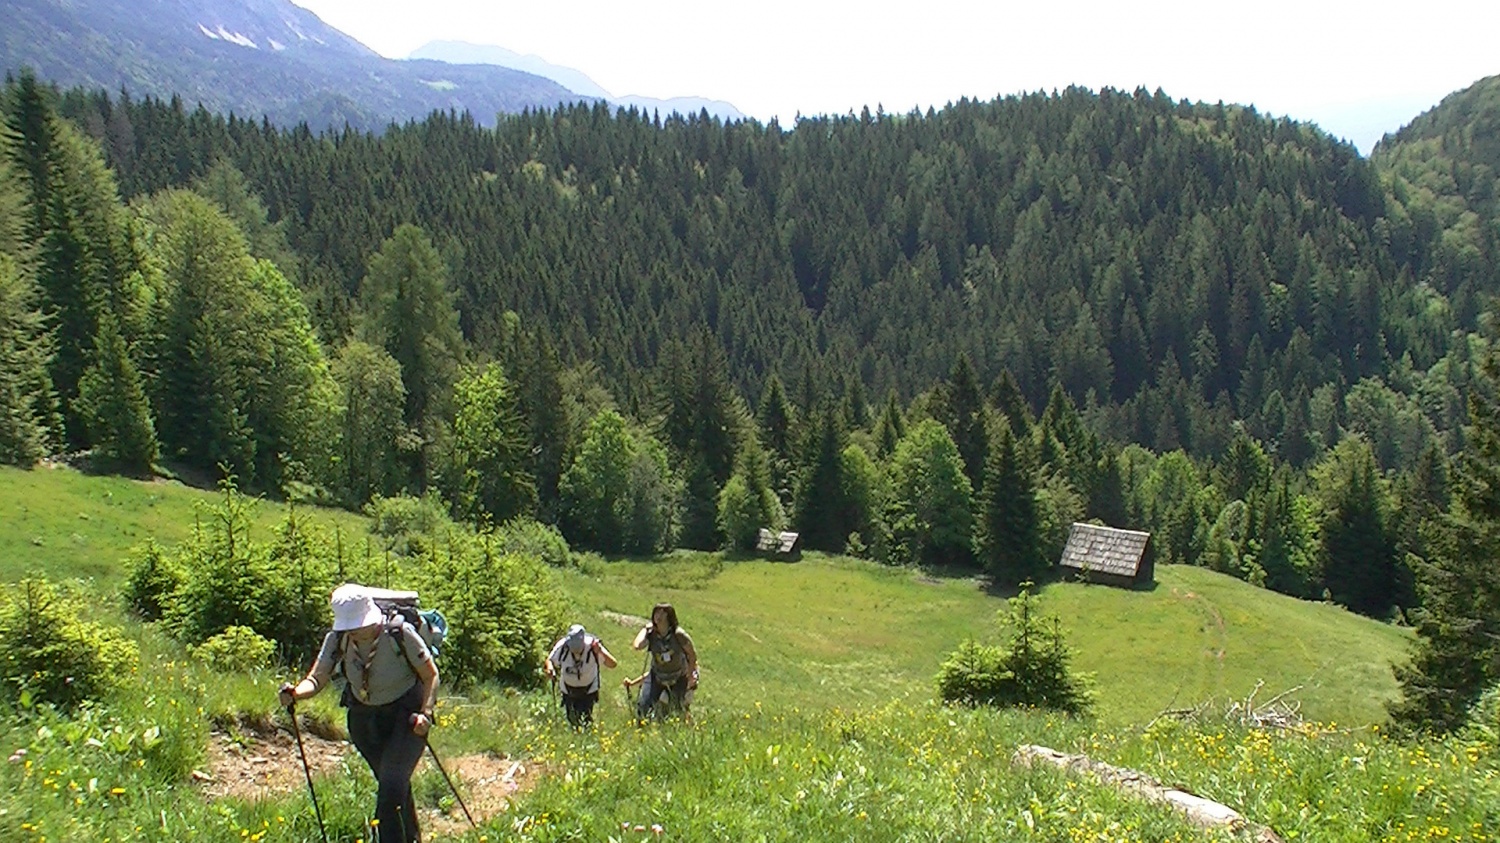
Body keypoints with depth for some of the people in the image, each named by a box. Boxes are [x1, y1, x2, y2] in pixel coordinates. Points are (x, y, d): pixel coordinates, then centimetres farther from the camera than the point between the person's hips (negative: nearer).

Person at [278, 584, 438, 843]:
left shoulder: (400, 633, -25)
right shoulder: (337, 639, -14)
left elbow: (431, 676, -15)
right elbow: (316, 679, -20)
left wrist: (425, 713, -26)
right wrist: (295, 693, -40)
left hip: (405, 714, -5)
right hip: (364, 717, 5)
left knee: (391, 787, -20)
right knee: (393, 786, 19)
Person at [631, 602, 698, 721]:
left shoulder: (678, 635, -22)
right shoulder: (651, 634, -16)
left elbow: (692, 655, -10)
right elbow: (637, 646, -35)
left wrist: (691, 677, -7)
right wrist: (645, 629, -22)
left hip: (678, 679, -1)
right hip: (657, 677, 1)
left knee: (678, 710, 9)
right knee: (642, 708, -10)